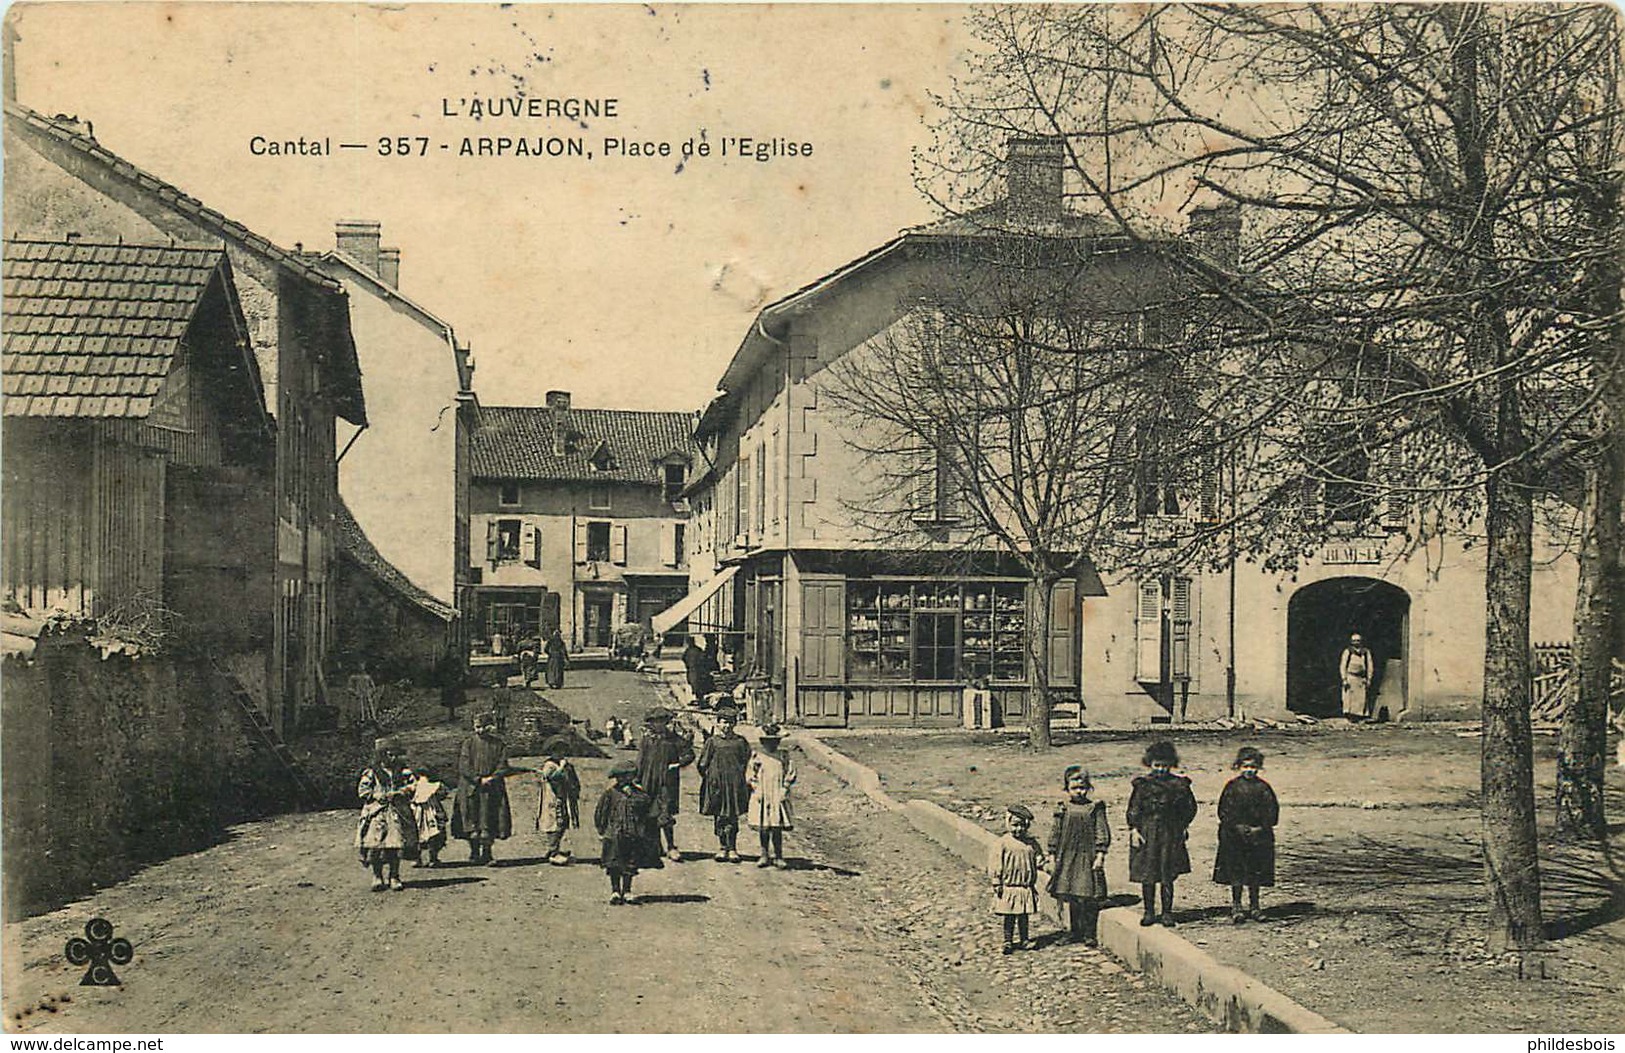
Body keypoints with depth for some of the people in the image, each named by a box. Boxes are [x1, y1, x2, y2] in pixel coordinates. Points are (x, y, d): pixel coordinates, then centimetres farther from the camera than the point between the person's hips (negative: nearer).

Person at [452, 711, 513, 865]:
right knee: (471, 821, 1)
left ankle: (486, 854, 3)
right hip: (470, 789, 0)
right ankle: (474, 852, 12)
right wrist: (479, 780, -13)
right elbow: (463, 767, -4)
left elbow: (503, 767, 2)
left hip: (492, 790, 0)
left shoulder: (499, 745, 6)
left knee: (489, 824, -2)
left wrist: (490, 779, -14)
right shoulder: (469, 743, 3)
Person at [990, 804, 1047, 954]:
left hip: (1026, 887, 3)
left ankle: (1024, 941, 21)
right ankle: (1008, 942, 10)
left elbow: (1038, 857, 17)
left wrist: (1040, 861, -8)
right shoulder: (1002, 843, -7)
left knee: (1023, 915, 11)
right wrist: (997, 883, -9)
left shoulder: (1031, 843, 5)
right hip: (1008, 886, -3)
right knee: (1009, 916, 2)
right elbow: (995, 864, -7)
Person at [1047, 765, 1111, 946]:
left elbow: (1102, 834, 0)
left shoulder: (1095, 809, 0)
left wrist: (1100, 856, -6)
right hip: (1067, 859, 2)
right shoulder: (1062, 810, 5)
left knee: (1088, 898, -5)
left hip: (1087, 859, -2)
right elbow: (1055, 834, 9)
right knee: (1069, 897, 6)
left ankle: (1090, 934, 3)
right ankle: (1075, 932, 18)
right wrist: (1052, 857, 6)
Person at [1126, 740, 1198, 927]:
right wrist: (1134, 829, -6)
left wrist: (1183, 826, 6)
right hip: (1146, 833, 0)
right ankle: (1149, 912, 14)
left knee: (1168, 877, 4)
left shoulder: (1179, 784, 1)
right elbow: (1133, 809, 1)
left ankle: (1167, 913, 14)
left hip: (1170, 835, 0)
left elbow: (1190, 807, 13)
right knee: (1147, 876, 2)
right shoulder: (1142, 785, -1)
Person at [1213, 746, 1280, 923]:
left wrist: (1260, 828, -9)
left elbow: (1272, 811, 2)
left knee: (1255, 874, 7)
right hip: (1234, 836, -1)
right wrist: (1237, 827, -12)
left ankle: (1254, 906, 18)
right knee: (1235, 873, 0)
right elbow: (1224, 811, -2)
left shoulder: (1263, 788, 2)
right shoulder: (1232, 787, -2)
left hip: (1258, 835, 1)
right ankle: (1235, 906, 11)